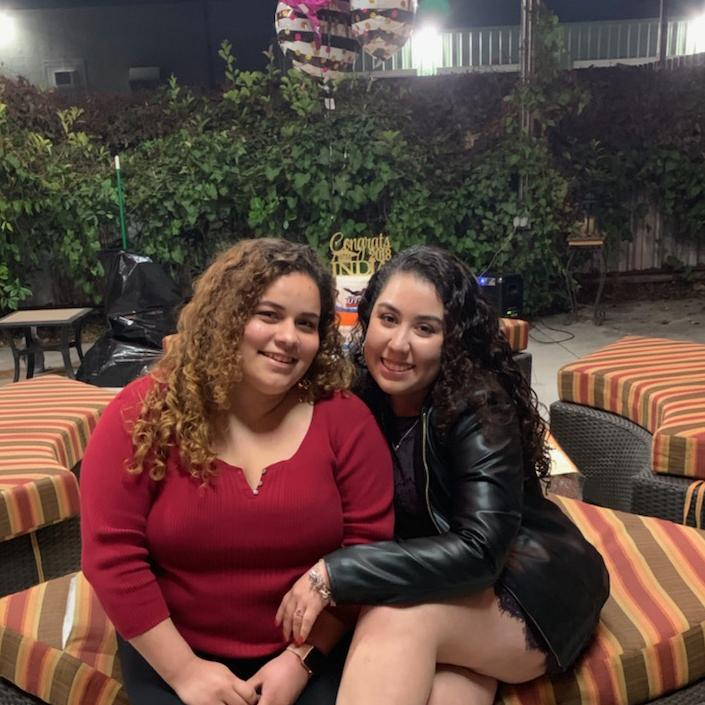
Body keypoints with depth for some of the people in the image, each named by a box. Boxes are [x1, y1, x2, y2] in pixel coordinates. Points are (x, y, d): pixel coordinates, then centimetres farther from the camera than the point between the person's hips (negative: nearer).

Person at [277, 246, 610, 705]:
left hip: (533, 580, -3)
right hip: (447, 582, 3)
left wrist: (333, 574, -33)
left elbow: (480, 551, -30)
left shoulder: (479, 405, -22)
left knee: (397, 619, -29)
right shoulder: (360, 397, -8)